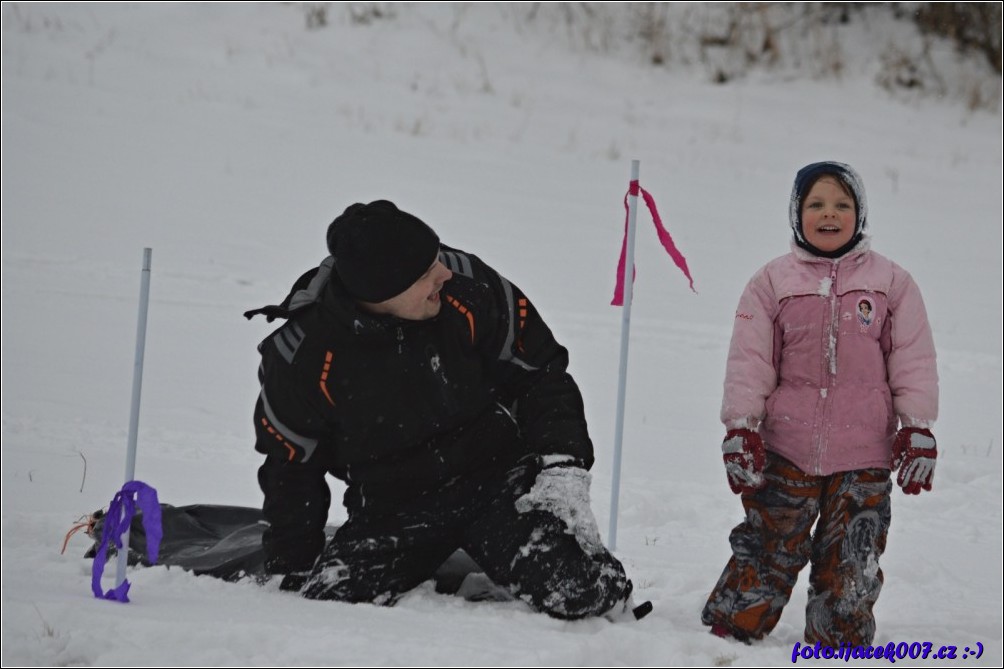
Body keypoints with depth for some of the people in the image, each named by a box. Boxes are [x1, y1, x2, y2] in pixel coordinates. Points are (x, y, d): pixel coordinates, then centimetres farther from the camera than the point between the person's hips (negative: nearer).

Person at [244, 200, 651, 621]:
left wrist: (563, 464, -13)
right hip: (392, 513, 1)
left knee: (570, 590, -27)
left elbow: (541, 375, 1)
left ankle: (613, 604, 8)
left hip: (498, 478, -1)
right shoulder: (302, 358, -13)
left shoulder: (468, 287, -13)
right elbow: (290, 469, 3)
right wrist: (291, 575, 3)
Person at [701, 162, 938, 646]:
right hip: (785, 449, -1)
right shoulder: (772, 282, 3)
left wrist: (917, 430, -1)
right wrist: (740, 428, -4)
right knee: (766, 555, 1)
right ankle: (725, 637, 10)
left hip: (864, 458, 1)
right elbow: (748, 362, 2)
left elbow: (914, 363, 5)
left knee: (850, 569, 6)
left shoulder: (891, 283, 4)